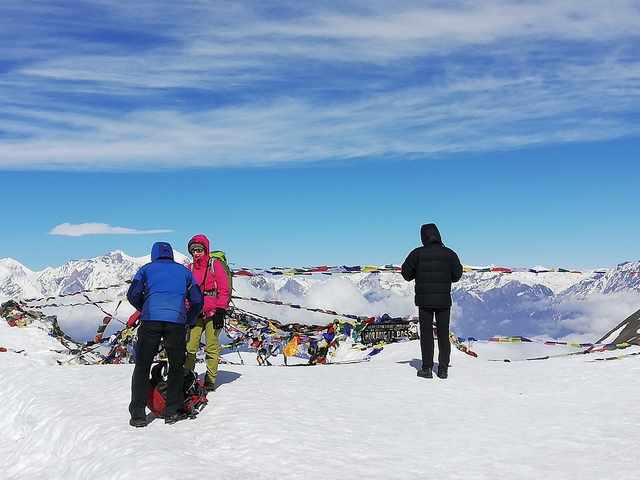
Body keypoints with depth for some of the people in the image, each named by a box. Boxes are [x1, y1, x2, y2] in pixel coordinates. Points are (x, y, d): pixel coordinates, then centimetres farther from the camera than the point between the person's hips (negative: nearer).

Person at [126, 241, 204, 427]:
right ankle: (172, 412, 12)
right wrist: (189, 321, 30)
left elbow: (133, 295, 8)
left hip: (151, 320, -1)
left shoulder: (146, 269, 19)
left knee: (142, 366, 5)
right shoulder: (184, 271, 24)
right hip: (176, 322, 1)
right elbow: (197, 300, 17)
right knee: (176, 367, 13)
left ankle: (138, 414, 1)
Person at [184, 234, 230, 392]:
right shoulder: (190, 268, 14)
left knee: (211, 347, -2)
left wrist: (220, 312, -9)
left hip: (212, 313, -4)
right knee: (190, 347, -3)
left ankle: (210, 380, 6)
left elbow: (224, 290, -3)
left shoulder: (215, 264, 1)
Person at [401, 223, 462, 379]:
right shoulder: (449, 253, -1)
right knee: (443, 334, 8)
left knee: (426, 333, 5)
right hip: (444, 299, 1)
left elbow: (406, 274, 1)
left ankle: (427, 368, 5)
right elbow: (457, 275, 2)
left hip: (424, 299, -1)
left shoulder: (417, 253, -4)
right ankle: (443, 368, 8)